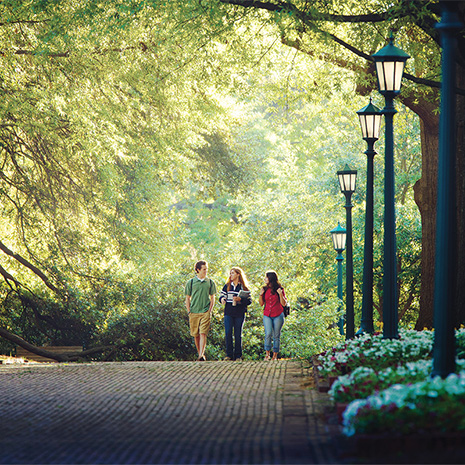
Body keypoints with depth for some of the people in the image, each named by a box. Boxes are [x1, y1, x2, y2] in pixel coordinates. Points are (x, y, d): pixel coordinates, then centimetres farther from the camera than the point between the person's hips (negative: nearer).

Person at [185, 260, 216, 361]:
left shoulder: (210, 282, 7)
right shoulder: (190, 282, 5)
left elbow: (212, 298, 11)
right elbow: (187, 298, 9)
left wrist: (210, 310, 0)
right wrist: (189, 311, 2)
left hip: (205, 312, -1)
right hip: (194, 312, 1)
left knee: (203, 334, -12)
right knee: (195, 335, 5)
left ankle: (201, 355, -19)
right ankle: (200, 354, 17)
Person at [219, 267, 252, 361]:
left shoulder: (244, 288, 4)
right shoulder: (227, 286, 12)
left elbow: (249, 300, 1)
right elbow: (221, 296, 11)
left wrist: (240, 299, -16)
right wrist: (222, 299, -12)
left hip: (239, 314, -2)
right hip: (228, 313, 2)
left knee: (238, 335, 1)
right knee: (228, 334, -5)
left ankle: (238, 356, 8)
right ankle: (229, 355, 1)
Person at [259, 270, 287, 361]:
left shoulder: (280, 289, -1)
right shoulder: (265, 289, 8)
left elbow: (284, 304, -5)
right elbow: (261, 303, 11)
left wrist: (280, 294, -18)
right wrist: (261, 295, -5)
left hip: (278, 316, -2)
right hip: (267, 315, 2)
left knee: (276, 336, 1)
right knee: (268, 334, -14)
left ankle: (275, 355, 10)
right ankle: (267, 354, -6)